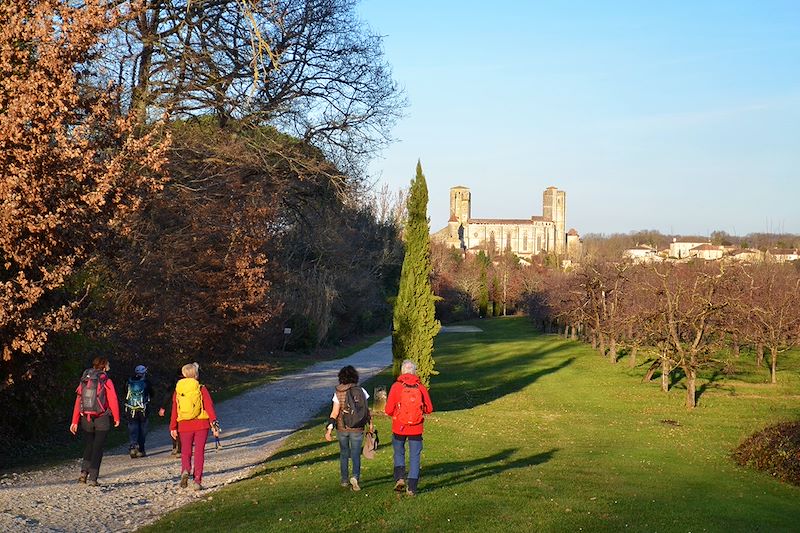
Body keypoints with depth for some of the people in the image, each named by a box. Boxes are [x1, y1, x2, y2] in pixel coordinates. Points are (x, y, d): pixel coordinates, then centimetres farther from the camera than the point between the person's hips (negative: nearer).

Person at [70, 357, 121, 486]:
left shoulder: (84, 381, 4)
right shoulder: (106, 381, -8)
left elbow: (78, 402, 2)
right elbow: (113, 401, -9)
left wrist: (75, 422, 4)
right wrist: (116, 418, 3)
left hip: (86, 419, 4)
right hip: (102, 420, -4)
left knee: (88, 446, 19)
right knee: (97, 448, 2)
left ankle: (84, 472, 5)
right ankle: (92, 478, -2)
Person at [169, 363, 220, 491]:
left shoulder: (178, 390, 3)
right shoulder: (201, 389, -3)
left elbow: (174, 410, 5)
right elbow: (209, 406, -10)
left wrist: (173, 427, 11)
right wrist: (214, 424, -11)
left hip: (184, 425, 1)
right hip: (201, 424, -1)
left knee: (185, 451, 14)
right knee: (199, 451, 4)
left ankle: (185, 470, -14)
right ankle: (197, 480, -2)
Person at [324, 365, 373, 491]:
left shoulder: (338, 392, -8)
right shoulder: (360, 390, -6)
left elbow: (334, 412, -11)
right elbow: (366, 409, -1)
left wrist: (329, 429, -9)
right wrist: (370, 424, 12)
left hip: (342, 428, 0)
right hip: (357, 428, 0)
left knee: (344, 454, 17)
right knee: (356, 454, 6)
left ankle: (345, 480, 25)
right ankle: (355, 476, -17)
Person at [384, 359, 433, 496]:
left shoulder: (396, 386, -9)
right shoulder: (421, 387, -4)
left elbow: (389, 410, -10)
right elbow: (429, 409, 0)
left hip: (399, 427, -1)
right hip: (416, 428, 1)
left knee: (398, 453, 20)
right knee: (414, 456, 8)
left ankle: (400, 477, 3)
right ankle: (412, 487, 7)